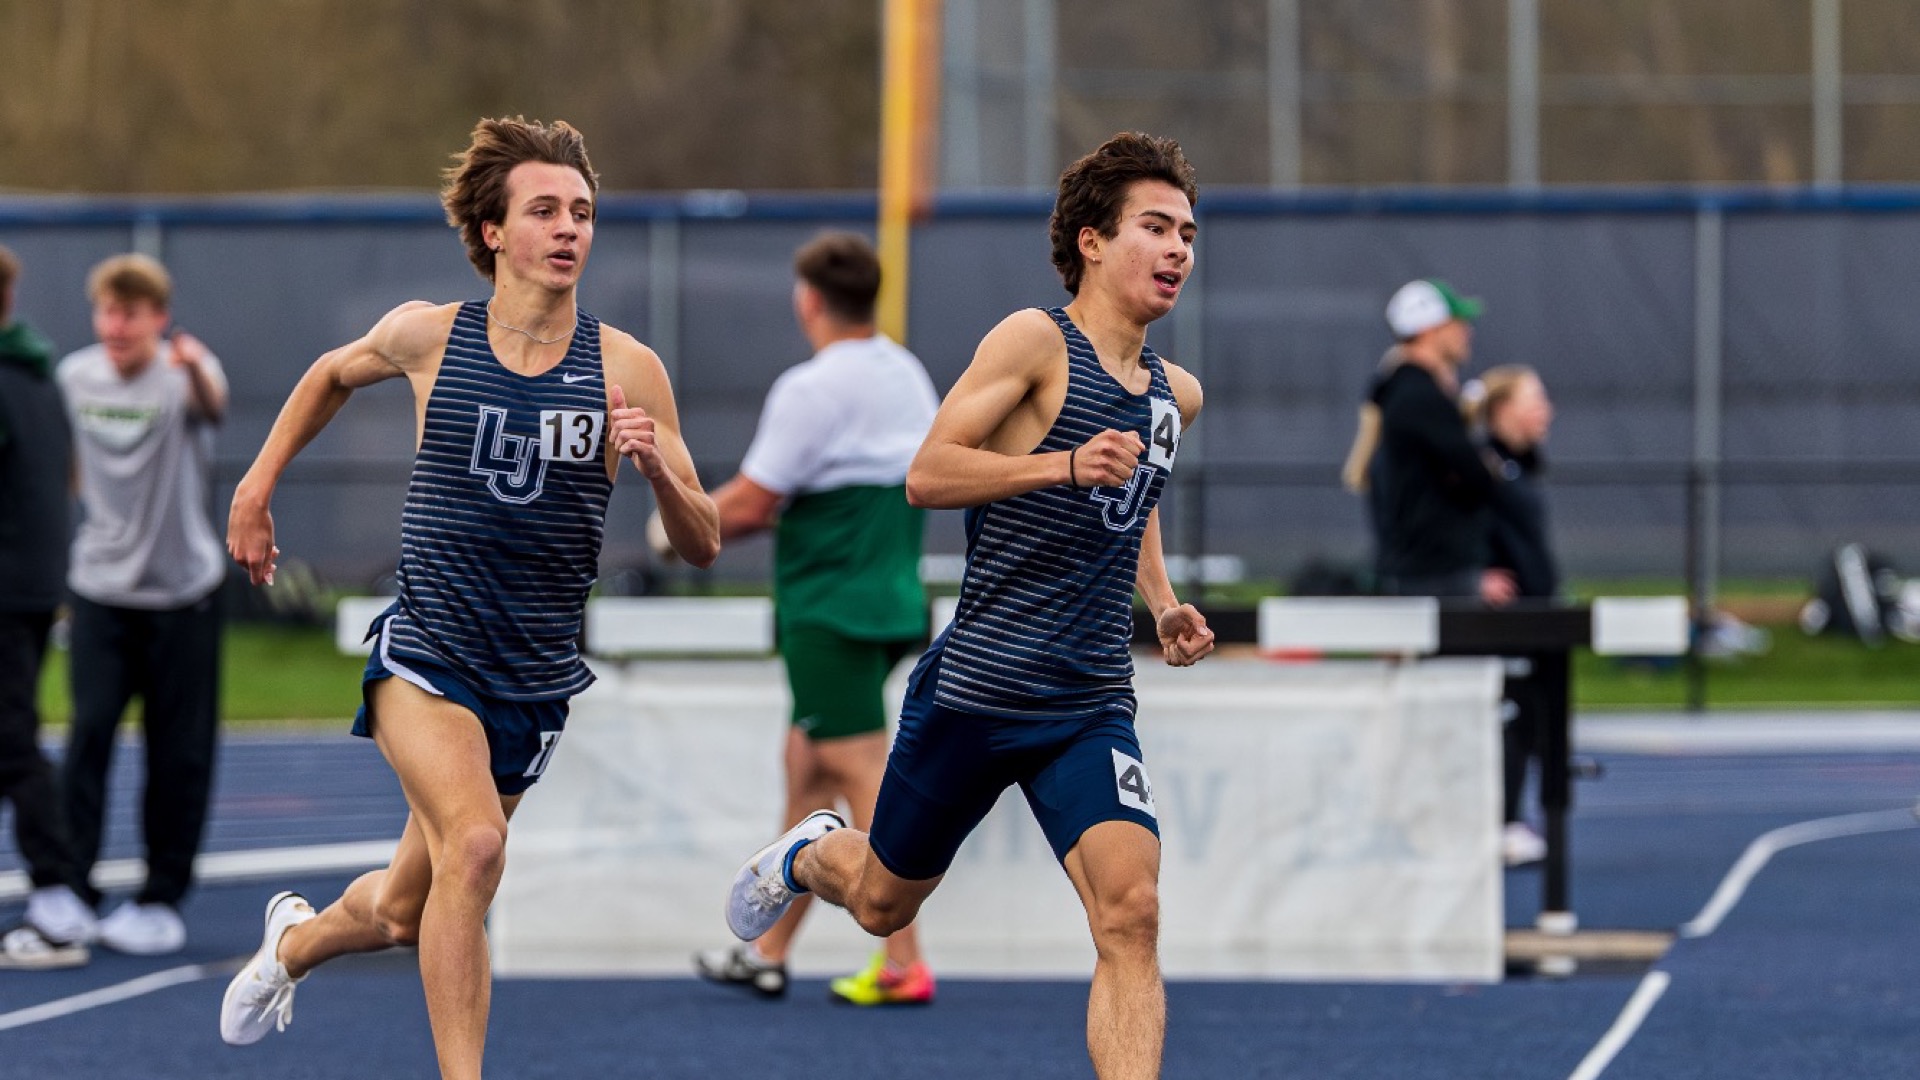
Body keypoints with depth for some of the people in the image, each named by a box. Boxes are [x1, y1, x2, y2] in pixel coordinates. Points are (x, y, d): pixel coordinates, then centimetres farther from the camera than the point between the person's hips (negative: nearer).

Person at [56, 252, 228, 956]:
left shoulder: (183, 374, -14)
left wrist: (197, 371, -61)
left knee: (179, 753, 2)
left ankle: (162, 899, 13)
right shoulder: (75, 376, -1)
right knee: (89, 730, -11)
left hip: (183, 590, -2)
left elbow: (213, 407, -40)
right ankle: (72, 887, -10)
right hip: (100, 587, 2)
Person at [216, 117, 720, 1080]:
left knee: (405, 910, 16)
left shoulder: (626, 370, -5)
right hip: (424, 653, -2)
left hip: (536, 678, 2)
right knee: (473, 844, -29)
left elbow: (701, 548, -4)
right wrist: (256, 488, 17)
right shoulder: (427, 336, -4)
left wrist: (657, 469, -23)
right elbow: (332, 375, 21)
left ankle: (296, 940, 49)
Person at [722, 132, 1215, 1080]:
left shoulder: (1176, 395, 11)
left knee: (1130, 914, -18)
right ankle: (808, 854, 51)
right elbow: (926, 474, -18)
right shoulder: (1036, 342, -10)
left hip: (1093, 707, 4)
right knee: (885, 904, 16)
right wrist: (1066, 465, -28)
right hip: (975, 686, -4)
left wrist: (1162, 601, 15)